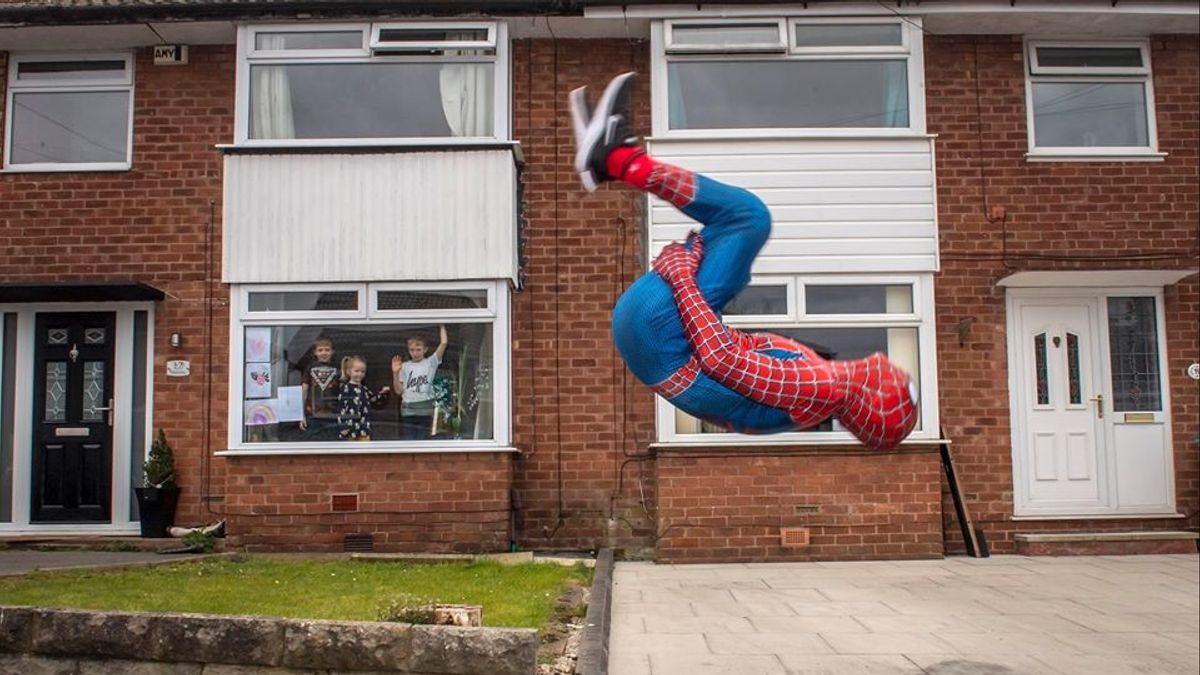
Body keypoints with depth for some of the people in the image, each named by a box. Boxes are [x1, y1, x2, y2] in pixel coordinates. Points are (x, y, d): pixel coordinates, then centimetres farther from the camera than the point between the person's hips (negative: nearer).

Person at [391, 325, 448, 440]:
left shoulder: (430, 362, 2)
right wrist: (395, 373, -9)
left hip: (425, 409, -1)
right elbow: (399, 390, 3)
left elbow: (444, 342, -7)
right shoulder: (405, 366, 5)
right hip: (408, 409, 1)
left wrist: (442, 325, 0)